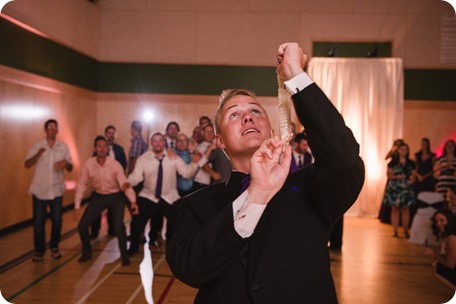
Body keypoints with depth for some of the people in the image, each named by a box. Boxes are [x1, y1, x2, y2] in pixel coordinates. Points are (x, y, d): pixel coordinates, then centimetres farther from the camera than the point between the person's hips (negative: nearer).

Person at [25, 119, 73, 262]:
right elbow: (27, 165, -7)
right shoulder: (37, 146, 0)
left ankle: (54, 247, 23)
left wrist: (66, 163, -18)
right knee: (38, 221, 0)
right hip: (39, 190, -1)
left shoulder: (63, 147, 4)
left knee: (57, 220, 2)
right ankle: (39, 250, 14)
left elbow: (70, 168, 6)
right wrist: (37, 155, -25)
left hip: (56, 190, 1)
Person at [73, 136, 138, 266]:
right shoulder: (88, 164, -14)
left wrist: (132, 201, -38)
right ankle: (87, 252, 25)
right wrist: (77, 206, -11)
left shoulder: (115, 165, -20)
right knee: (82, 225, -3)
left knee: (118, 226, -20)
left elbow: (124, 184, -22)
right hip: (98, 197, 3)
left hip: (115, 197, -3)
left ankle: (124, 255, 5)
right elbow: (81, 185, -7)